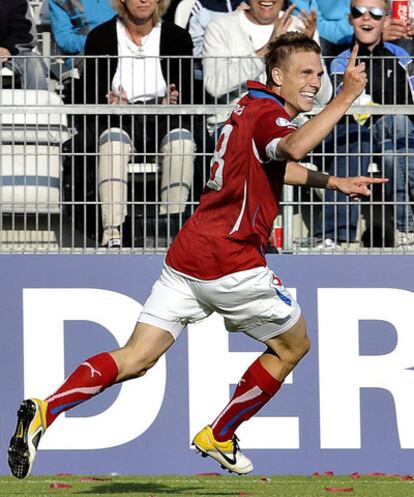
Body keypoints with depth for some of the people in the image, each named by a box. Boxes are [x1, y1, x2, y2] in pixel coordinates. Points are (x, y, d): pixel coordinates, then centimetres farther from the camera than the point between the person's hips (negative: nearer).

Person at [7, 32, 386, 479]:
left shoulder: (250, 107, 19)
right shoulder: (267, 114, -10)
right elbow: (295, 146, -36)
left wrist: (333, 182, 35)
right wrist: (345, 98, -34)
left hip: (186, 257, 8)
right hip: (232, 264, -8)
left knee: (135, 359, 3)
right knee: (292, 346, 15)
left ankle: (45, 411, -16)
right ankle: (219, 438, 21)